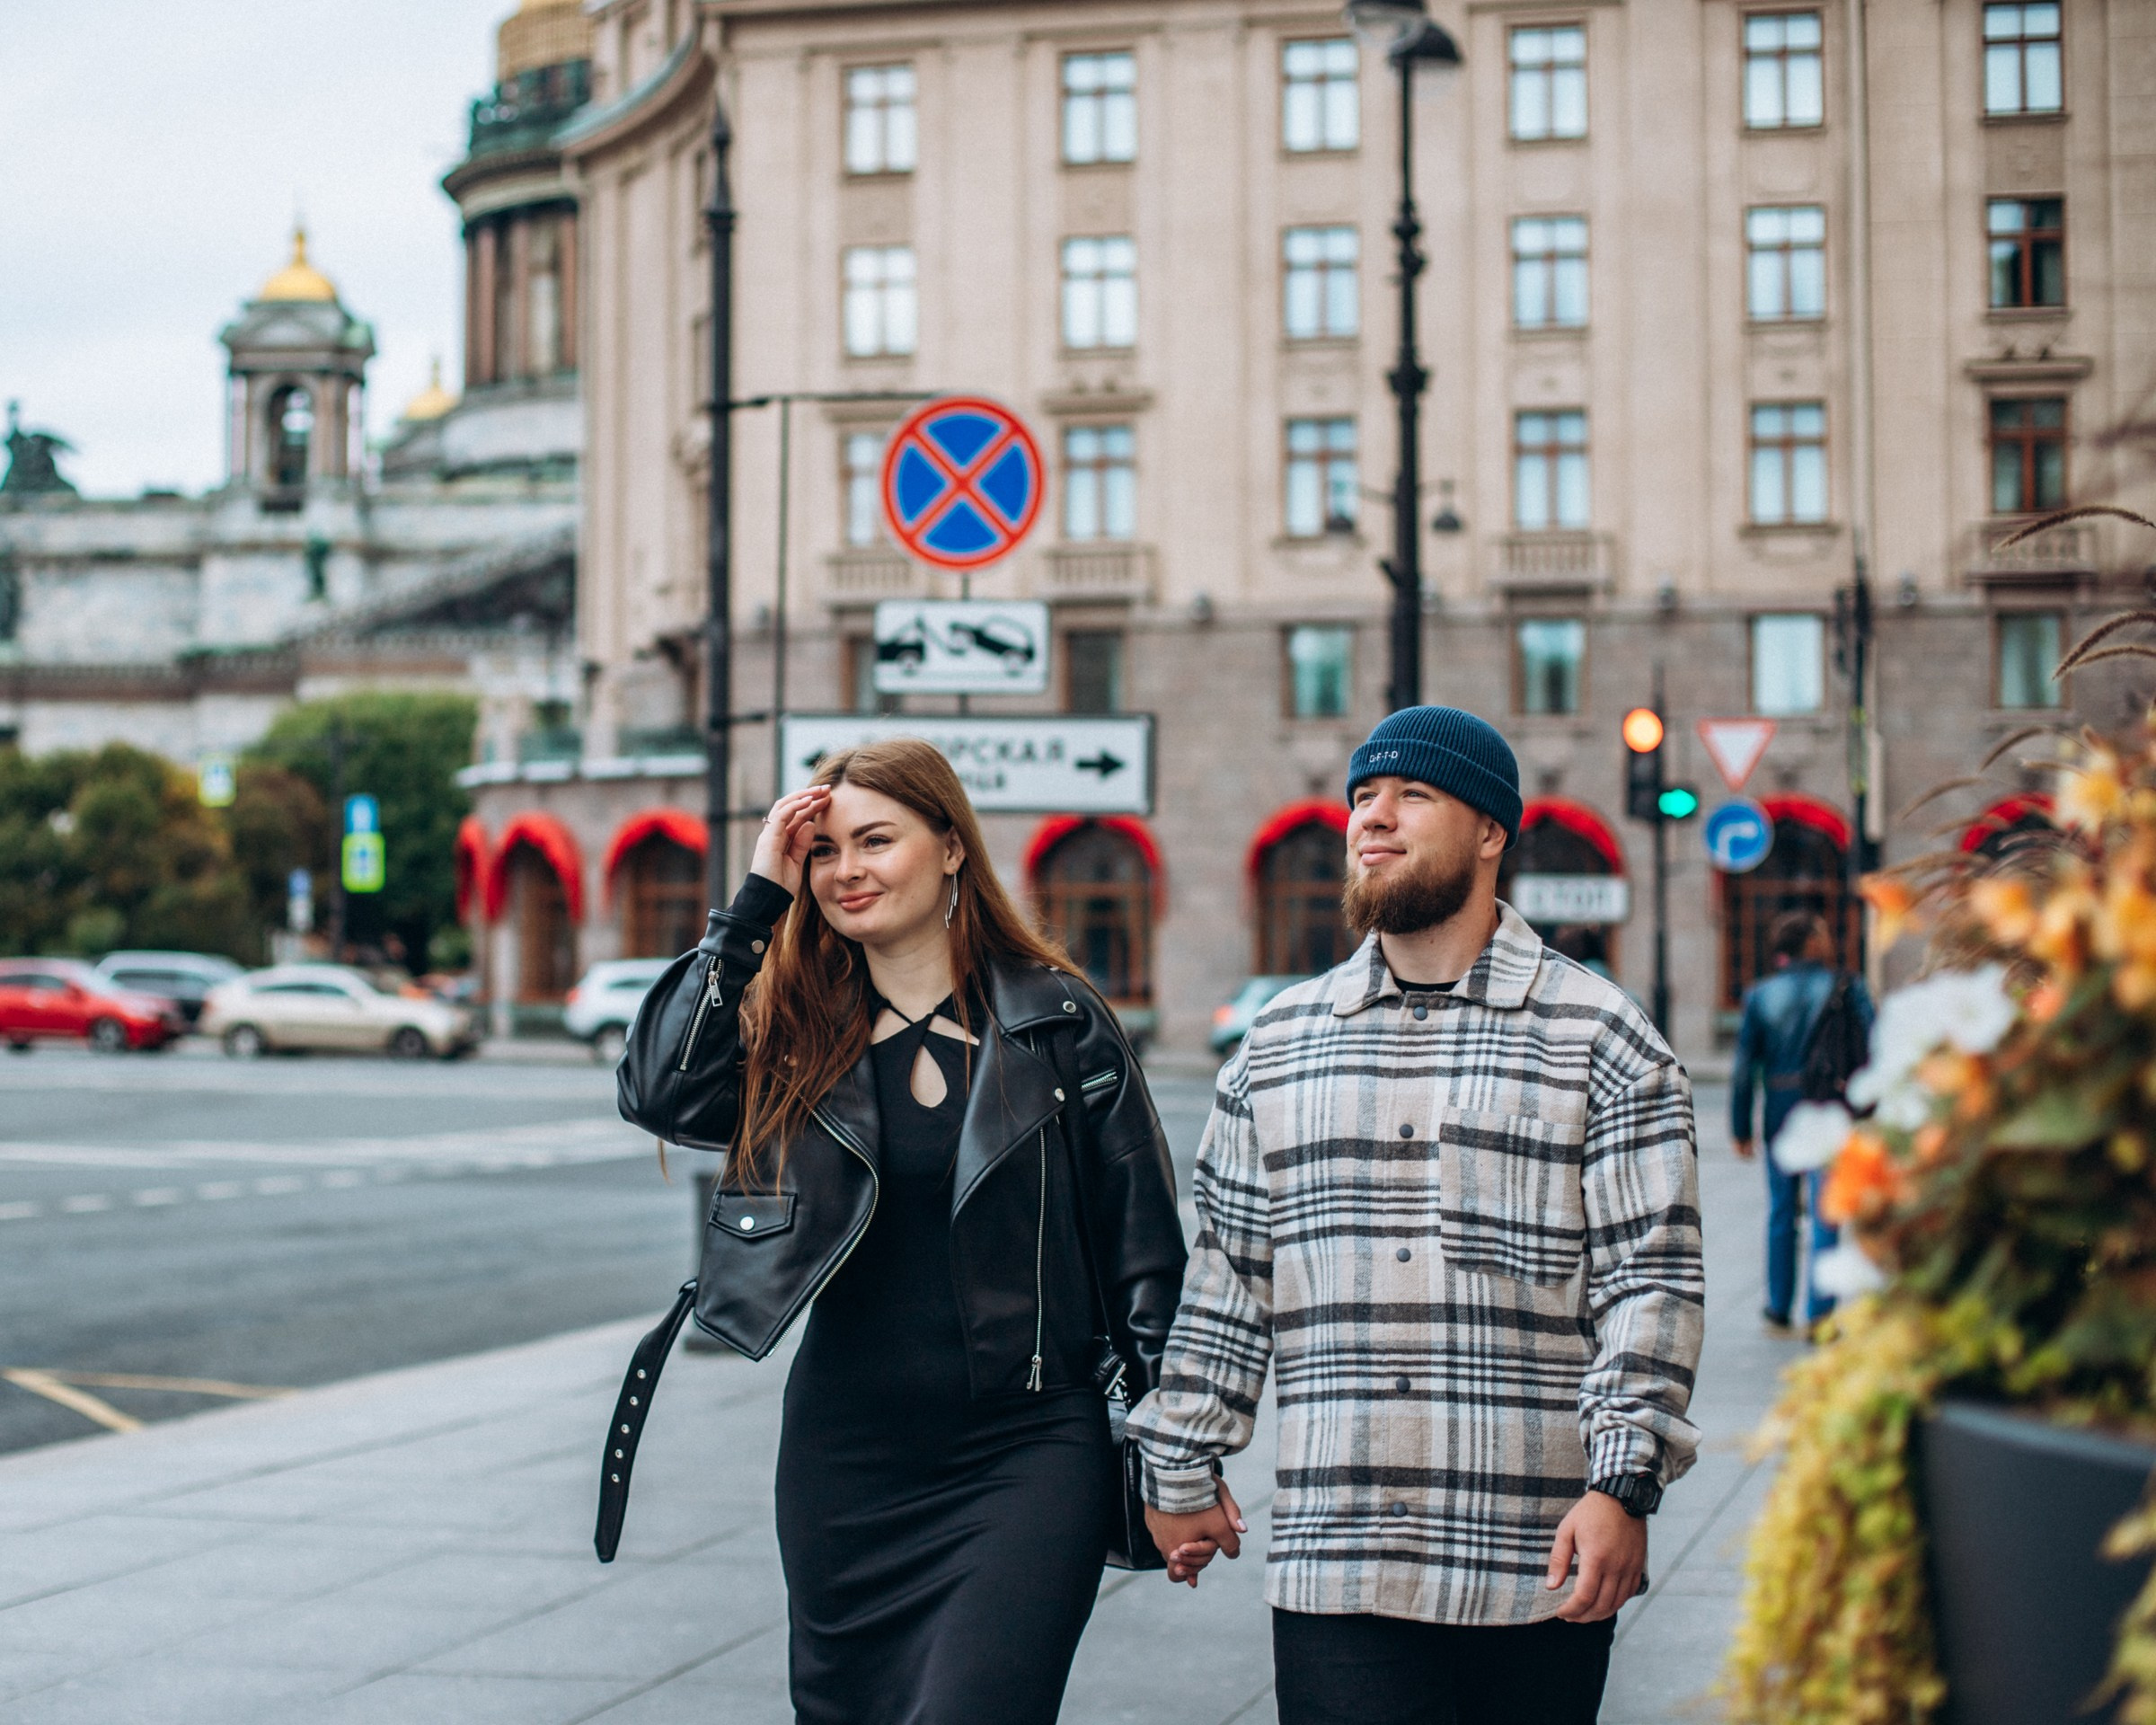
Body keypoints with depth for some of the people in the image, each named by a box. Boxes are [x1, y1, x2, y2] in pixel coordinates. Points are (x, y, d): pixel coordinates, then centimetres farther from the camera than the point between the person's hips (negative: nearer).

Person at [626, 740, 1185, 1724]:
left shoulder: (1058, 1023, 0)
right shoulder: (794, 1034, 6)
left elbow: (1142, 1254, 1)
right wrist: (758, 898, -10)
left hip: (1024, 1455, -3)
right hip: (844, 1458, 4)